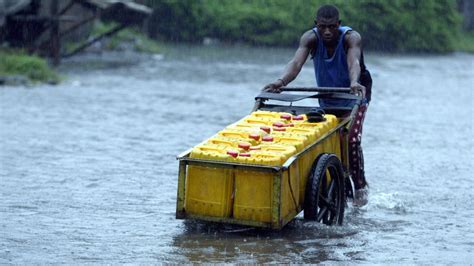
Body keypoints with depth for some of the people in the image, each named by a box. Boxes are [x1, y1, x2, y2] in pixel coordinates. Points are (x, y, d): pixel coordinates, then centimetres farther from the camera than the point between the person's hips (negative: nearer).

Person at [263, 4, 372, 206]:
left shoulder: (351, 38, -29)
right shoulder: (310, 38, -23)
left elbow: (353, 62, -49)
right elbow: (296, 62, -40)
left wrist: (354, 83, -71)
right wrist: (281, 81, -61)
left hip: (354, 96, -4)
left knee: (351, 139, -21)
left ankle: (360, 186, -4)